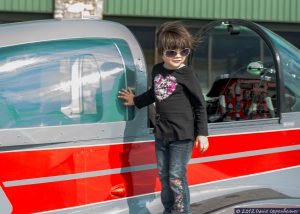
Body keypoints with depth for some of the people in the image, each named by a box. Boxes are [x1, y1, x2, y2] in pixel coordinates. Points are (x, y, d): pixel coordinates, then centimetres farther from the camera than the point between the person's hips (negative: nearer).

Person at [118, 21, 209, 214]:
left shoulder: (186, 75, -10)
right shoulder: (157, 70, 7)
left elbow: (200, 105, -6)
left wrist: (202, 133, -8)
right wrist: (135, 101, 38)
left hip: (182, 135, -7)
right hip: (162, 133, 7)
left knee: (176, 177, -6)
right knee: (164, 176, 15)